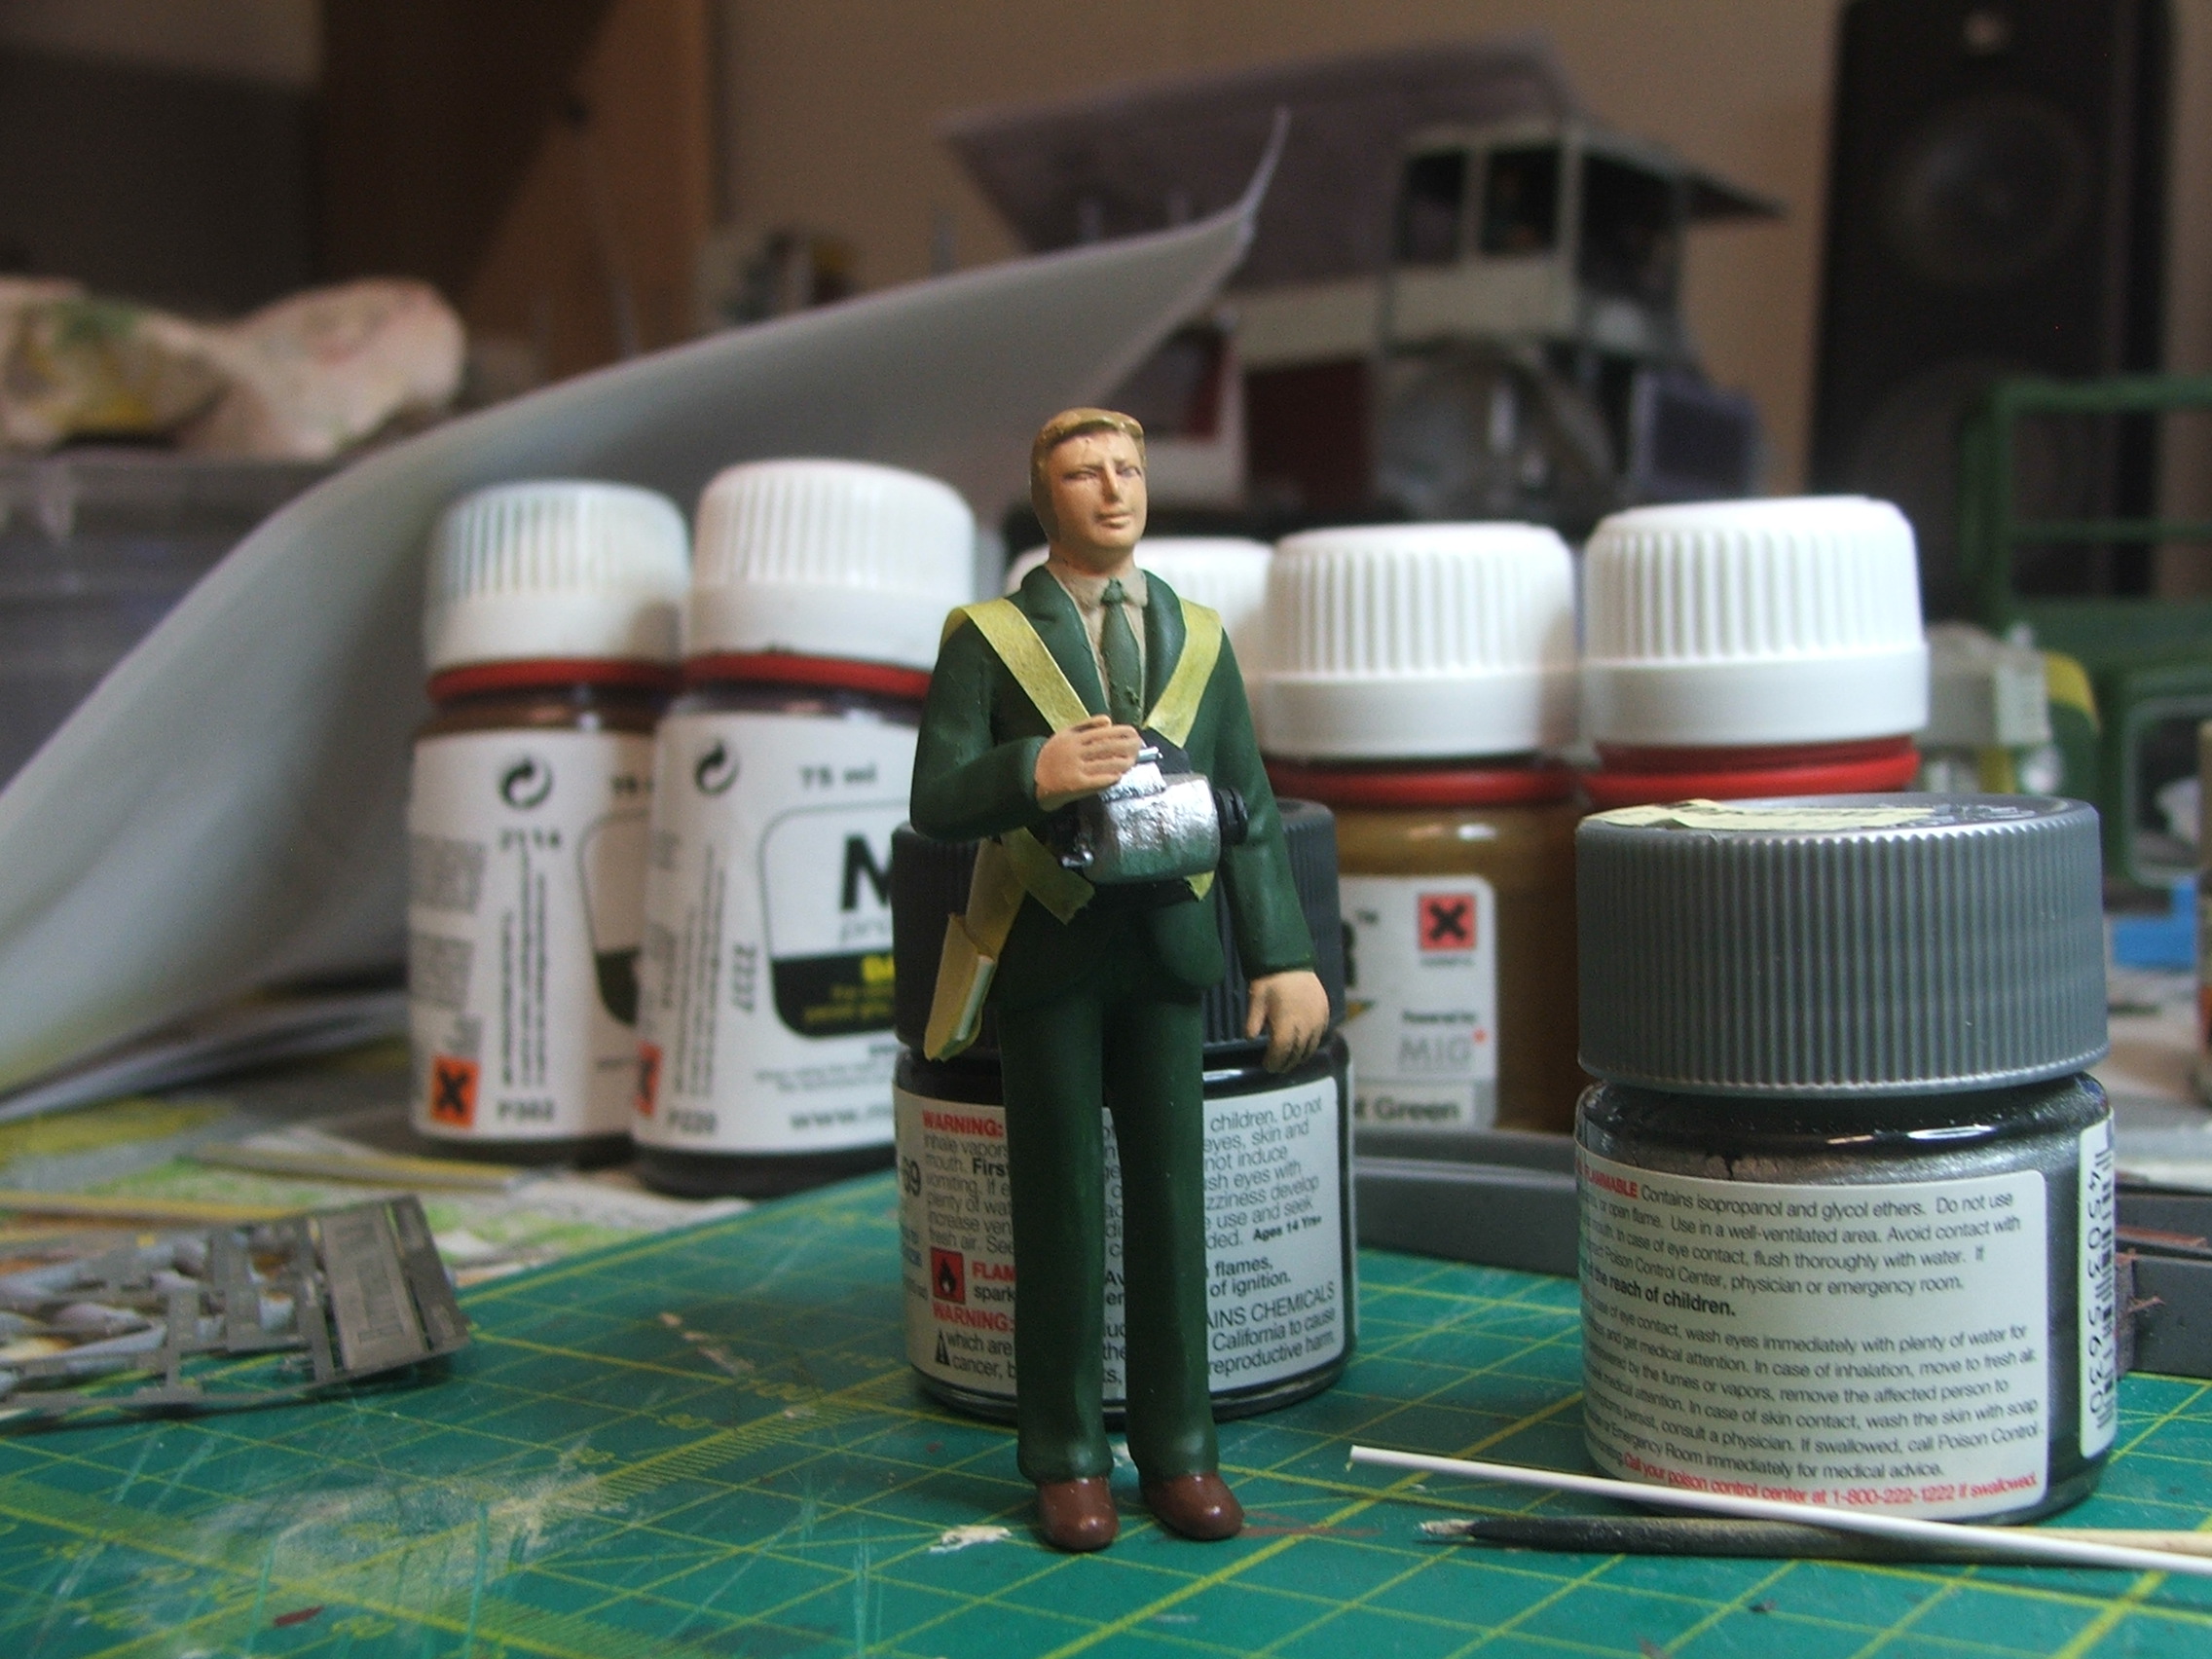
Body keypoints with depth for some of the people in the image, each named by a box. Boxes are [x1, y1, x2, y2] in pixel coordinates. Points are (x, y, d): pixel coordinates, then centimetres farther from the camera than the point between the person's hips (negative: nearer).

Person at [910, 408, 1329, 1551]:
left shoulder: (1197, 635, 11)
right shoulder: (988, 637, 1)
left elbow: (1249, 809, 10)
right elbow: (937, 803, -7)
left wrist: (1285, 956, 2)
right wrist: (1035, 774, -26)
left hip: (1166, 951, 3)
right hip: (1046, 954, -3)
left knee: (1170, 1200, 6)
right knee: (1059, 1211, 3)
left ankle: (1177, 1453, 17)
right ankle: (1066, 1461, 15)